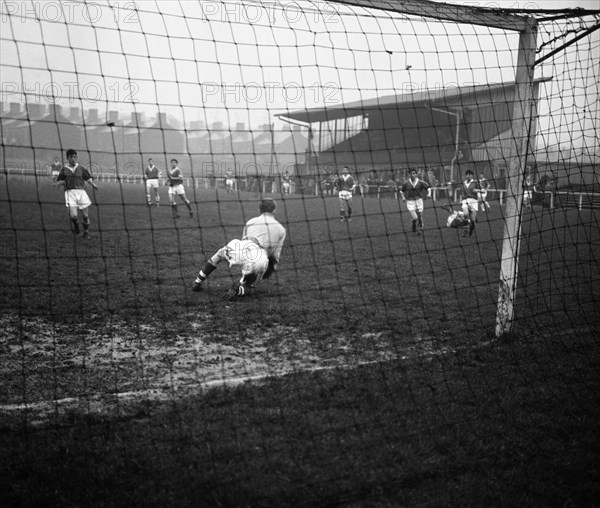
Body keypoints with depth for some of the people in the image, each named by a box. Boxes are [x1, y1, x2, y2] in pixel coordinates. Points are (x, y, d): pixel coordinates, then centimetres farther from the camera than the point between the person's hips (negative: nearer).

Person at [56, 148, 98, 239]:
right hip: (70, 192, -1)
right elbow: (58, 181, 17)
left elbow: (88, 178, 10)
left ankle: (86, 231, 24)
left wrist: (93, 184, -8)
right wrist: (63, 182, -4)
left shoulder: (81, 168, 14)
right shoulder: (64, 169, 12)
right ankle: (76, 226, 18)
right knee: (73, 215, -16)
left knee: (85, 215, -2)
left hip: (81, 191, 1)